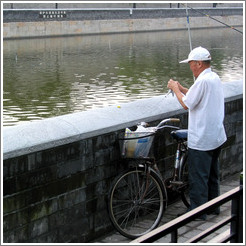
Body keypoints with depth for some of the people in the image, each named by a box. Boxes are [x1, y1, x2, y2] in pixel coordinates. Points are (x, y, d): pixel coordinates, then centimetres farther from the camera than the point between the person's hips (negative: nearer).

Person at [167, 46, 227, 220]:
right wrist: (181, 88, 13)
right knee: (212, 173, 20)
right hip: (217, 136, 10)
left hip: (201, 139, -10)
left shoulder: (202, 80, -20)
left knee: (198, 176, -1)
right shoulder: (215, 77, 10)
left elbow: (186, 104, -18)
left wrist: (175, 89, -3)